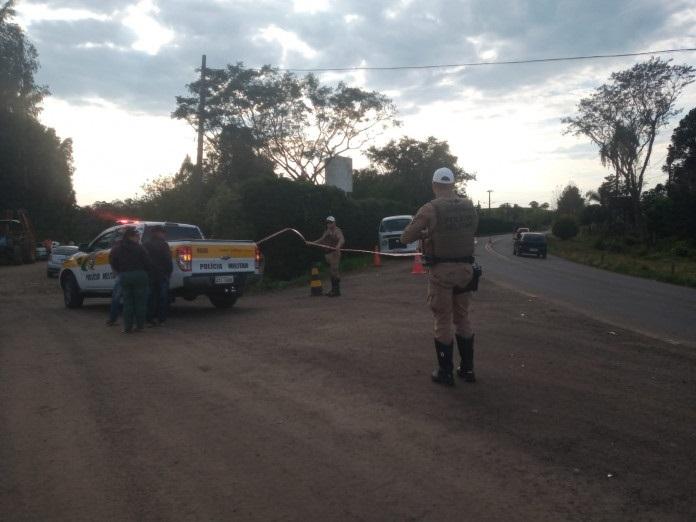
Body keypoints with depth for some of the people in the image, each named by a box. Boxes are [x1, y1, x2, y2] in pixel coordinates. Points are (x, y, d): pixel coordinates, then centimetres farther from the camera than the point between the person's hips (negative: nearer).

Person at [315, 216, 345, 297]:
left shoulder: (337, 231, -11)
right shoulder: (327, 231, 16)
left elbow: (342, 239, -28)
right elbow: (322, 240, 28)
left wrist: (338, 245, -48)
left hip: (334, 254, -9)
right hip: (328, 254, 9)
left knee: (335, 272, -10)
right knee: (332, 272, 13)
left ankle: (336, 291, -6)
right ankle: (333, 290, 20)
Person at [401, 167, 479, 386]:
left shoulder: (429, 209, -12)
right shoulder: (469, 206, 3)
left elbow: (405, 238, -8)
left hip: (441, 270, -4)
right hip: (465, 268, 5)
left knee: (443, 321, 5)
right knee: (462, 318, 16)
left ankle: (445, 372, 12)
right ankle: (467, 369, 24)